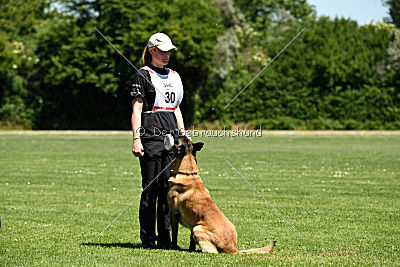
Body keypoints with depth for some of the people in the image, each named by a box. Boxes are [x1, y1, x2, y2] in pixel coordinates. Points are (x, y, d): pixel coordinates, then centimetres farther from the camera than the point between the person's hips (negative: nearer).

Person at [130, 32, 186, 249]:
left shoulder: (174, 76, 20)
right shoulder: (143, 75, 0)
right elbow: (136, 110, -6)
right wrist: (136, 139, -14)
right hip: (151, 136, -6)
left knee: (168, 188, 4)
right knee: (150, 188, -4)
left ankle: (165, 238, 9)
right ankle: (147, 239, 2)